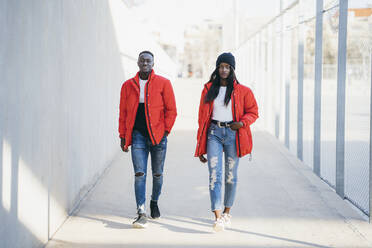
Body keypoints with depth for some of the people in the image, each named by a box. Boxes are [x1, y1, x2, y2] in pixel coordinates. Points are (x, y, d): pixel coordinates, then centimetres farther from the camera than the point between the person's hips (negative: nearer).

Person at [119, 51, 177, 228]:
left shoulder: (163, 83, 1)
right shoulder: (128, 85, 8)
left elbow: (171, 110, 2)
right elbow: (123, 113, 12)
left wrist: (165, 130, -5)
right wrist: (123, 136, 9)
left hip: (157, 135, 0)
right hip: (137, 135, 1)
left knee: (157, 174, 12)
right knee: (139, 174, -10)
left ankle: (154, 202, 37)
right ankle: (141, 214, -15)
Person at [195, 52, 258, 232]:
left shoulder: (242, 91, 2)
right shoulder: (208, 89, 9)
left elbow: (253, 111, 7)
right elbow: (202, 116, 12)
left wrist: (242, 123, -16)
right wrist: (200, 146, 9)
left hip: (233, 134, 0)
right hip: (214, 132, 1)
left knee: (231, 176, 8)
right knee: (214, 175, -12)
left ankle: (227, 212, 26)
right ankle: (218, 217, -19)